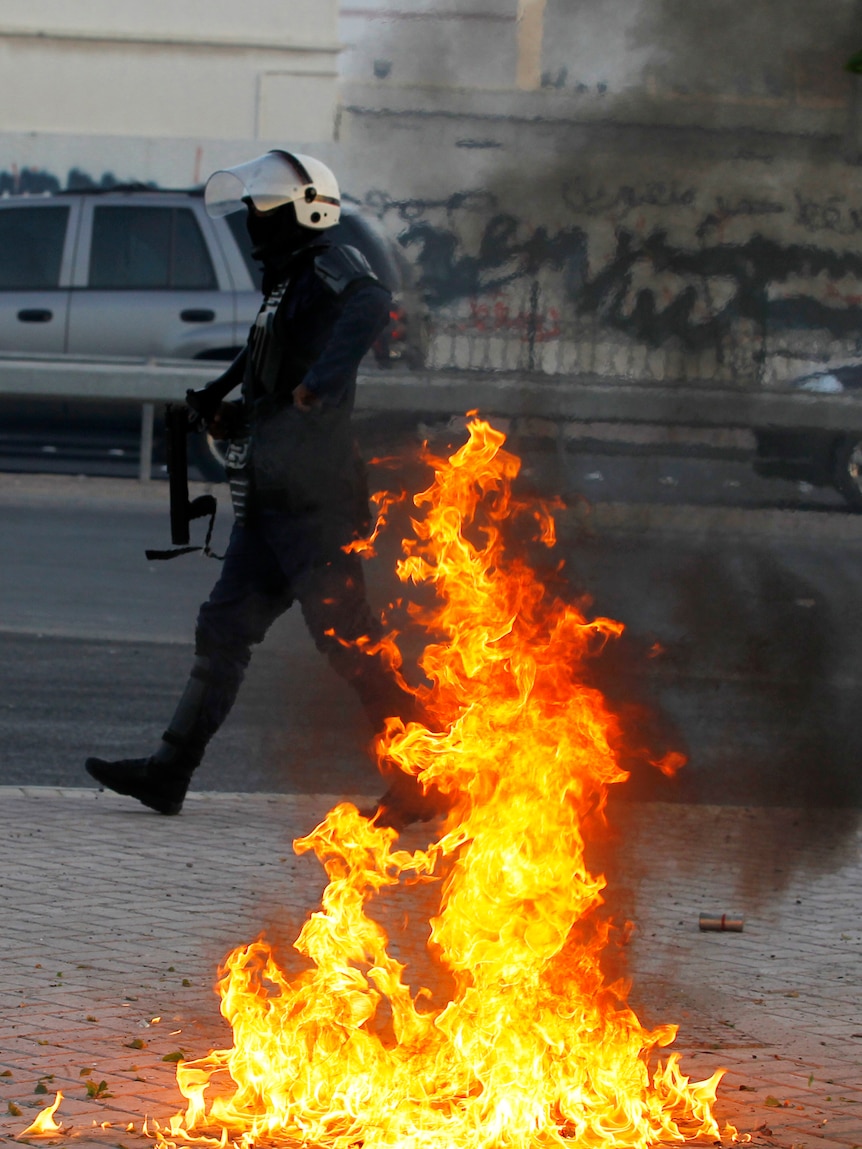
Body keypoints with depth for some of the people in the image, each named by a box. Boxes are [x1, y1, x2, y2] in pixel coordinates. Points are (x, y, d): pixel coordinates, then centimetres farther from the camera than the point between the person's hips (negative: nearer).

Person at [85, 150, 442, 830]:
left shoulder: (331, 269, -9)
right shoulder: (286, 286, 21)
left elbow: (372, 306, -34)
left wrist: (321, 381, -44)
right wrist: (227, 410, 12)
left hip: (314, 505, -10)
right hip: (271, 506, 10)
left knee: (349, 643, -8)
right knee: (224, 630, 10)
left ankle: (421, 781, -2)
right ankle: (170, 772, 14)